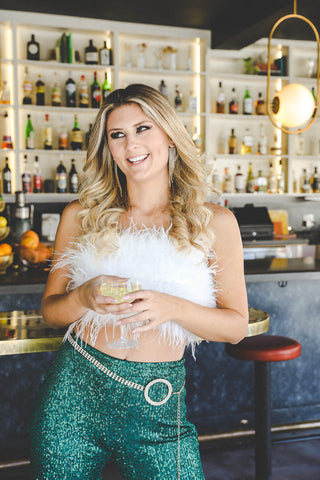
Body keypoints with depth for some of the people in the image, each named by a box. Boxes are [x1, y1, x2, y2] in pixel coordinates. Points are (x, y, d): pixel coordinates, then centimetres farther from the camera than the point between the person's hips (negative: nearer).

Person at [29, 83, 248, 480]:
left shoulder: (214, 222, -1)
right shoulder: (82, 216, 3)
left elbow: (236, 325, -1)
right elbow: (50, 310, 6)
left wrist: (171, 307, -19)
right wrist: (85, 297, -16)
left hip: (155, 405, -1)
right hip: (74, 391, 1)